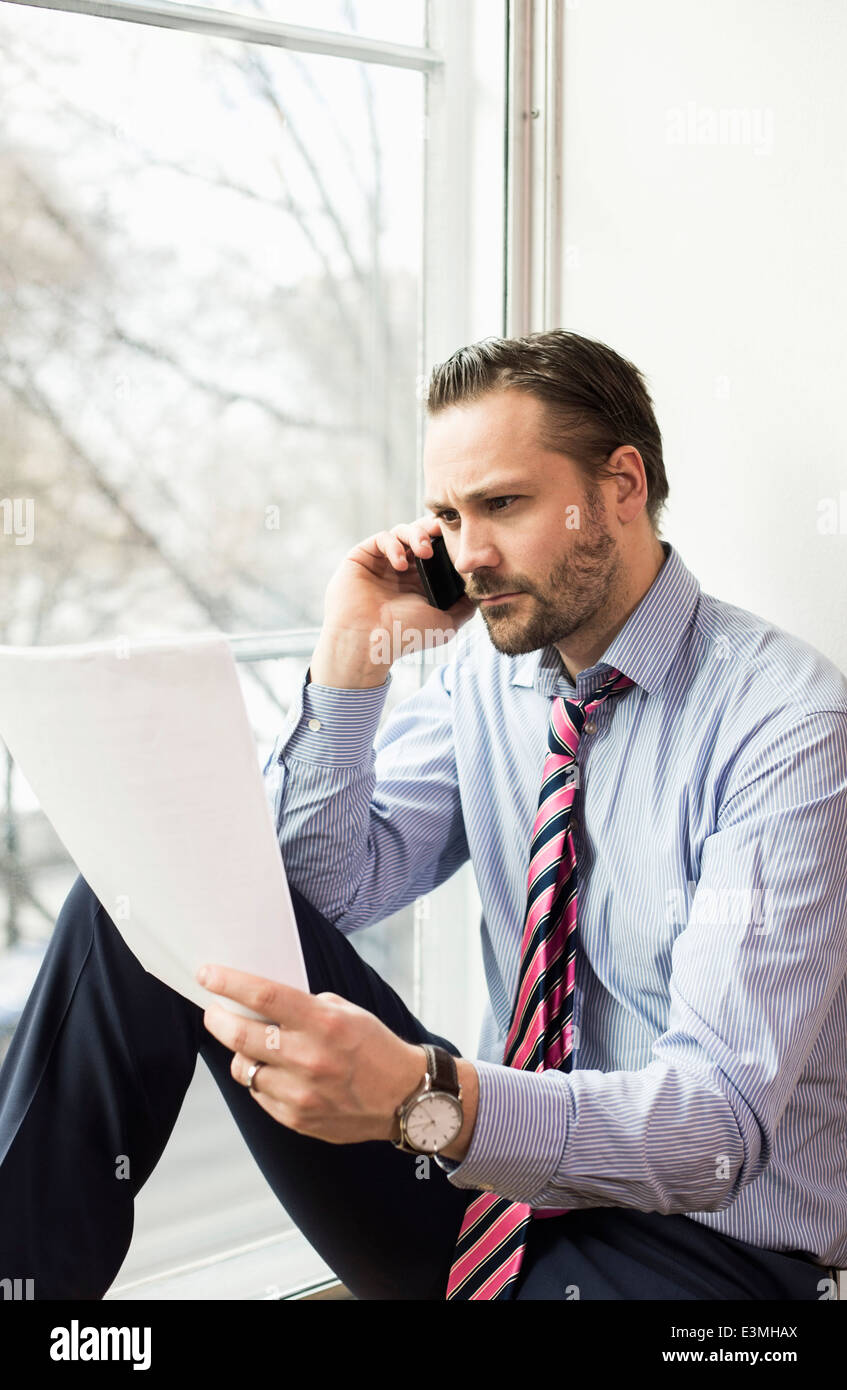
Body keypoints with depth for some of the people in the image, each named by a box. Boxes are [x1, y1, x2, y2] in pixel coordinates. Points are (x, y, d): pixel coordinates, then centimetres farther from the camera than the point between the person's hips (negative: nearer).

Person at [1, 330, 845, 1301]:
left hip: (700, 1240, -6)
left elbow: (723, 1120, -26)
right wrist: (353, 653, -11)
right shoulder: (485, 664, 5)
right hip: (496, 1185, 6)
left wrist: (421, 1096, -41)